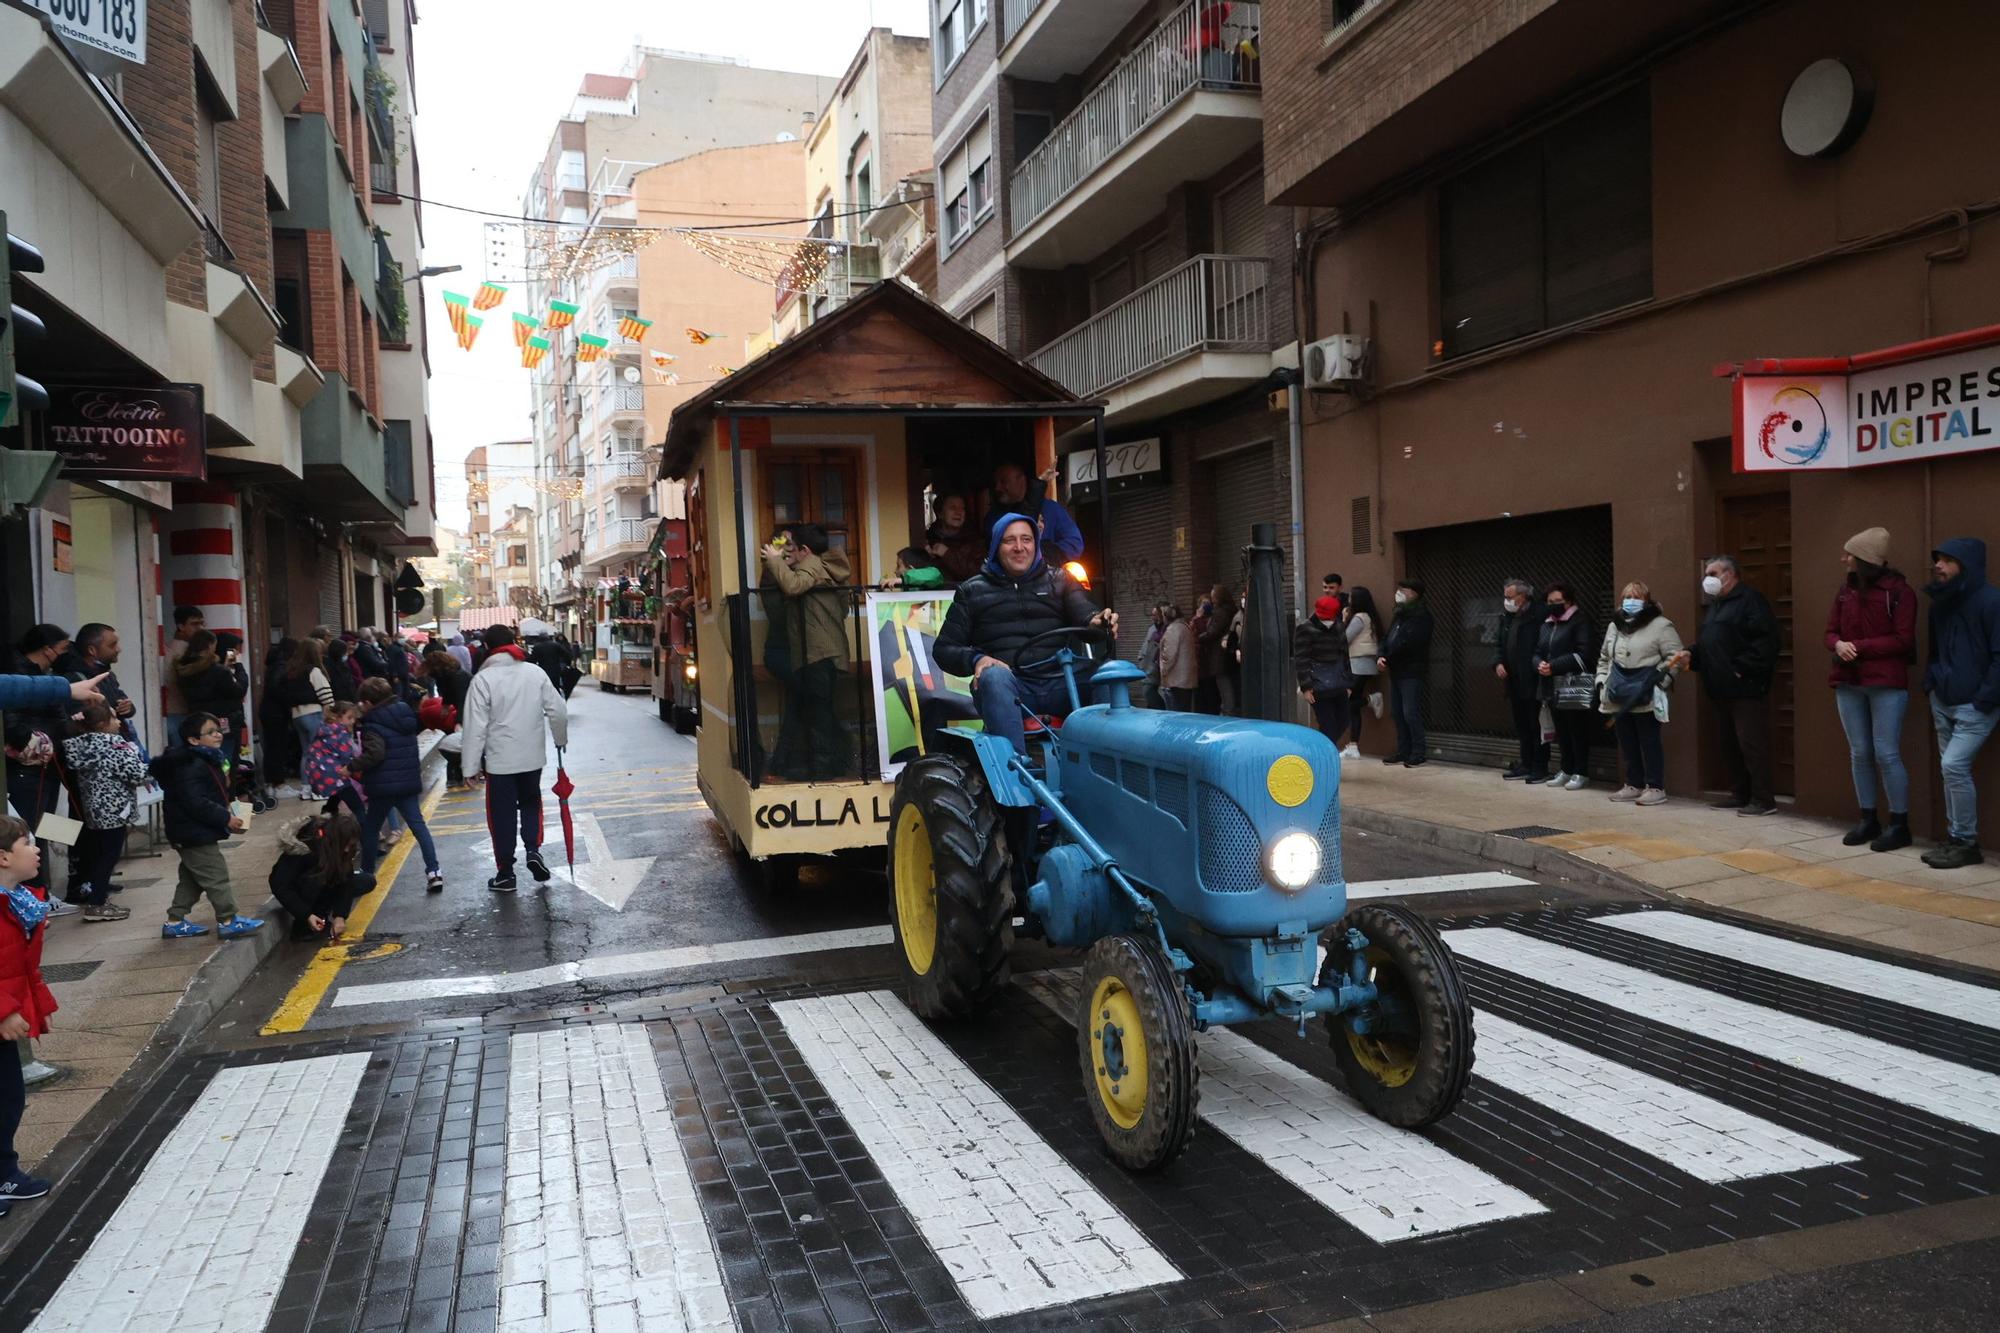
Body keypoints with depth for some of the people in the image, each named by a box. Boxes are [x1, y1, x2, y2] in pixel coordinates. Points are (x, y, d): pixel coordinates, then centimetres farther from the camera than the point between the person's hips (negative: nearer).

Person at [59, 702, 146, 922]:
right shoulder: (115, 747, -17)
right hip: (114, 810, -8)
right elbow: (137, 774, -20)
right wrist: (147, 775, 2)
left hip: (93, 810, 8)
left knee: (96, 854, 19)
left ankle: (87, 895, 28)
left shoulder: (82, 745, 6)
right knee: (109, 855, -3)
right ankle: (96, 904, -2)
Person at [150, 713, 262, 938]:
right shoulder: (190, 766, -21)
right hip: (196, 834, -11)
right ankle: (228, 921, 1)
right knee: (216, 876, -5)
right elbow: (195, 803, -28)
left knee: (192, 878, 17)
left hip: (190, 834, 11)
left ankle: (175, 922, 24)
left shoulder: (205, 760, 13)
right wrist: (225, 818, -24)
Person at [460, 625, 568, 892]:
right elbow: (558, 711, -1)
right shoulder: (535, 673, -2)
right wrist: (560, 739, 18)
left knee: (502, 815, 9)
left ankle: (505, 873, 16)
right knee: (531, 802, 24)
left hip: (500, 759, -3)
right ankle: (533, 850, 4)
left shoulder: (483, 679, -12)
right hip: (533, 756, 3)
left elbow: (476, 726, -13)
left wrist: (471, 766, -7)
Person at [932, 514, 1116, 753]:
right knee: (994, 677, -36)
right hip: (1008, 683, -1)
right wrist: (976, 659, -8)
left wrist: (1099, 621, -23)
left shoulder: (1059, 581, 20)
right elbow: (944, 649, 15)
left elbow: (1084, 611, 3)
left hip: (1059, 683, 1)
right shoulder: (973, 590, 18)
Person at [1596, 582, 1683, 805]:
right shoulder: (1614, 626, 17)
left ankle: (1656, 787, 5)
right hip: (1619, 699, 6)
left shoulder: (1660, 625, -4)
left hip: (1646, 699, -6)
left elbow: (1674, 656, -10)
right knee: (1627, 743, 11)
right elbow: (1604, 658, 25)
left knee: (1649, 742, -2)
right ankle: (1634, 784, 21)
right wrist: (1601, 682, 15)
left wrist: (1660, 681, -18)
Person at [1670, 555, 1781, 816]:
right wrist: (1690, 655, 5)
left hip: (1746, 687, -9)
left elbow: (1766, 640, -19)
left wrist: (1742, 668, -21)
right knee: (1728, 743, 13)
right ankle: (1740, 794, 22)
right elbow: (1706, 643, 25)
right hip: (1721, 689, 10)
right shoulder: (1714, 606, 20)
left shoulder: (1750, 599, -9)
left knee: (1752, 743, -7)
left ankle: (1763, 799, -3)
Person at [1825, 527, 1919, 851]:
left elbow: (1903, 640, -12)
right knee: (1859, 754, 10)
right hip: (1848, 683, 6)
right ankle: (1868, 820, 19)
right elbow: (1831, 631, 12)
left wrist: (1860, 647, -16)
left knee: (1886, 754, -5)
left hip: (1887, 684, -6)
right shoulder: (1845, 590, 10)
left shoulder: (1898, 591, -7)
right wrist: (1838, 645, -10)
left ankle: (1899, 825, 5)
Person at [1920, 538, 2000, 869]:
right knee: (1951, 769, 10)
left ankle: (1966, 843, -3)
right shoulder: (1940, 603, 11)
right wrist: (1930, 685, 9)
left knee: (1954, 766, -14)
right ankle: (1955, 839, 18)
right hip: (1943, 702, 8)